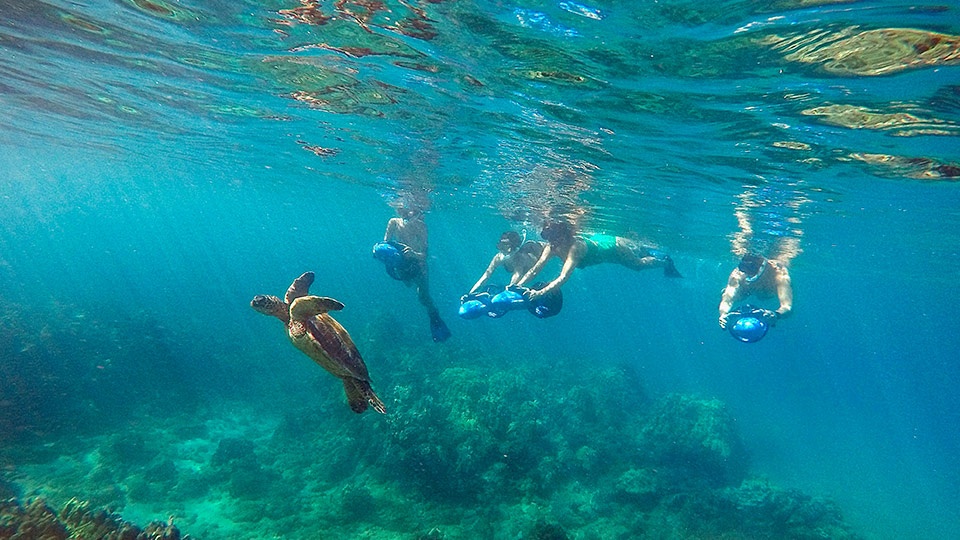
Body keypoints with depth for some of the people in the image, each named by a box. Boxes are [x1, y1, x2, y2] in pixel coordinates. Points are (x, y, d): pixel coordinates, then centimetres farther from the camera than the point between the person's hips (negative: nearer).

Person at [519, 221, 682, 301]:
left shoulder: (575, 247, -46)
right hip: (598, 240, 6)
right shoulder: (551, 247, -28)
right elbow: (534, 270, -30)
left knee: (639, 263, 21)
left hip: (612, 246, -6)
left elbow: (563, 278, -56)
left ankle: (665, 261, 49)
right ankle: (651, 251, 63)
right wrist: (517, 286, -44)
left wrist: (540, 292, -65)